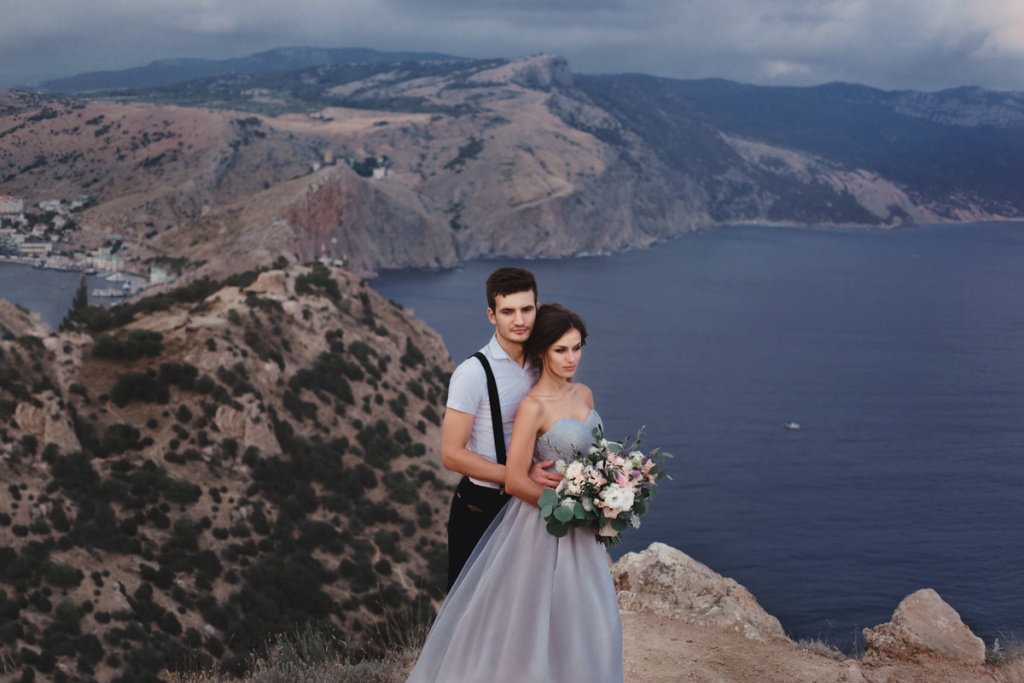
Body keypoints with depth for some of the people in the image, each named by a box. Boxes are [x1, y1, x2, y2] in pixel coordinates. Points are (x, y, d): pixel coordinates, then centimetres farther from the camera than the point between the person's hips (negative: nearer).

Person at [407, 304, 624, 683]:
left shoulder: (583, 395, 4)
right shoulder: (533, 407, -19)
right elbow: (516, 481, -20)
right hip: (542, 527, -7)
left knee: (588, 621, 14)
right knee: (534, 619, 3)